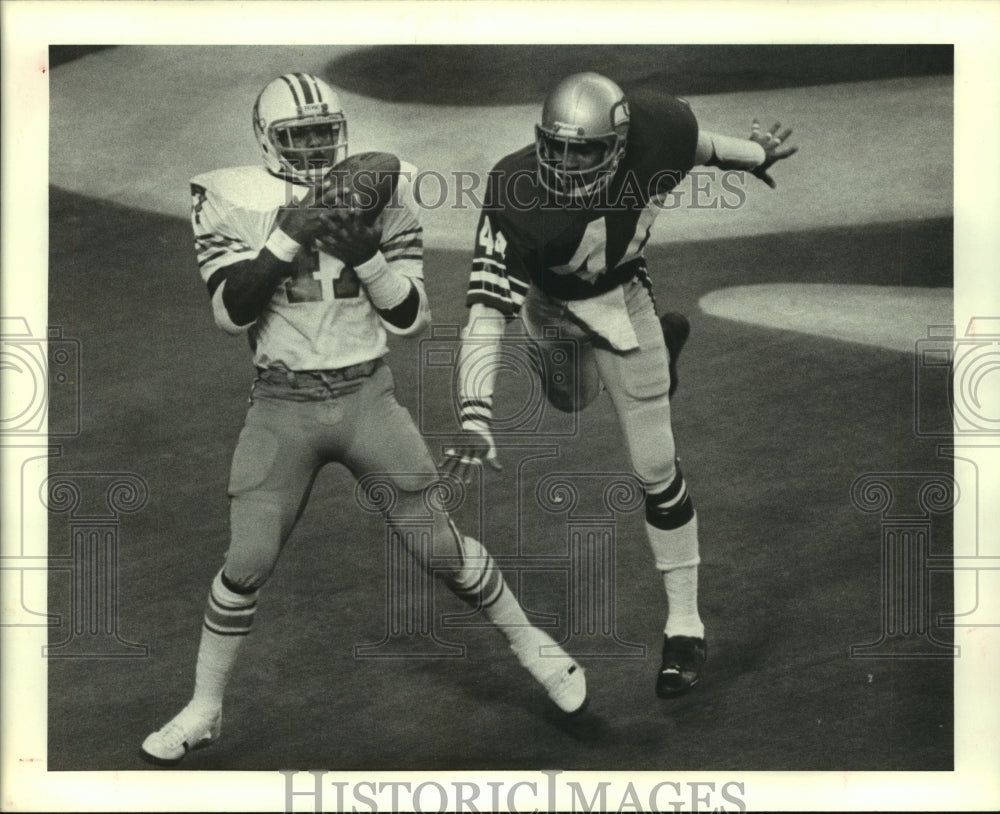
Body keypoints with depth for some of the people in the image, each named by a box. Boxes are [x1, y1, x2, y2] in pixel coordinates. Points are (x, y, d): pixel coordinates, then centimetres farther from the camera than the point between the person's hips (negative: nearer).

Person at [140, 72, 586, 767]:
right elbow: (230, 311, -14)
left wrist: (368, 257, -19)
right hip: (281, 405, 0)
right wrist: (286, 239, -24)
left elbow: (412, 316, -2)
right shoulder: (233, 201, -4)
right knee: (247, 564, -3)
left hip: (368, 396, 1)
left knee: (438, 545, 3)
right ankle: (203, 710, 15)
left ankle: (531, 644, 26)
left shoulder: (381, 194, -1)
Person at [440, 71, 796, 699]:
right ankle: (664, 340, 59)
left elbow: (696, 142, -7)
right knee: (572, 401, 31)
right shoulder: (517, 195, -40)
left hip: (621, 296, 0)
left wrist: (753, 155, 13)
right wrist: (475, 422, -54)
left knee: (656, 468, -1)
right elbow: (486, 316, -43)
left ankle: (686, 625, 12)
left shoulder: (656, 133, -34)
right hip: (548, 301, 1)